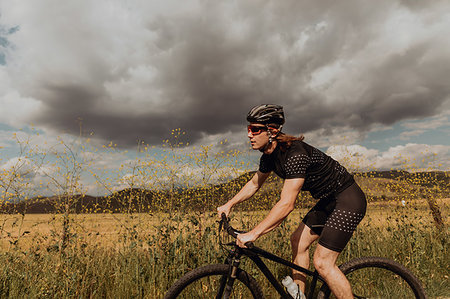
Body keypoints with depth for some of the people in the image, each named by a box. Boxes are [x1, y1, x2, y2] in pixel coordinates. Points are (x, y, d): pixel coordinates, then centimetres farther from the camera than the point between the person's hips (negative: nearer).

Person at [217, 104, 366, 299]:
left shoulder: (295, 154, -30)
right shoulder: (269, 156, -1)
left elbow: (286, 204, -35)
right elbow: (255, 183, 15)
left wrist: (253, 234, -34)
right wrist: (229, 204, 12)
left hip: (349, 201, -9)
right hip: (328, 201, 9)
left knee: (322, 262, -11)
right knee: (298, 241, 11)